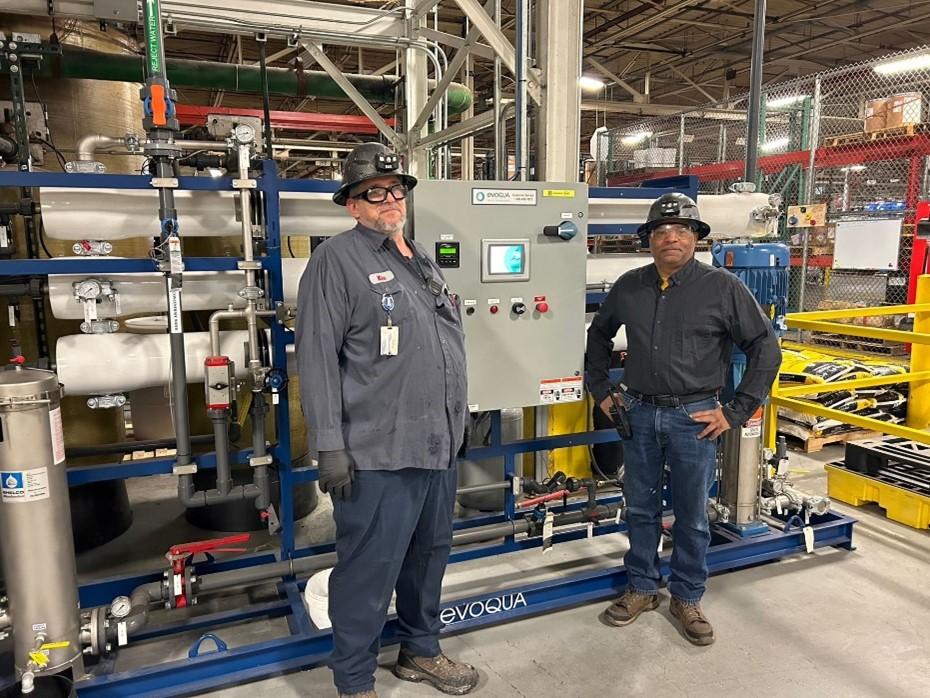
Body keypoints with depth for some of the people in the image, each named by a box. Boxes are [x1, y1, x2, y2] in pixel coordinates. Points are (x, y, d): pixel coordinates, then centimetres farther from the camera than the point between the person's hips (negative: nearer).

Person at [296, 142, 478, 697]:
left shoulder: (424, 262, 15)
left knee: (430, 553, 20)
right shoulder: (337, 259, -8)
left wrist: (456, 421, 20)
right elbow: (317, 357, -14)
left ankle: (421, 651, 41)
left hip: (439, 444, 8)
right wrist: (330, 445, -18)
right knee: (370, 569, 3)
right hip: (378, 451, -7)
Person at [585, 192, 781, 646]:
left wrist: (736, 412, -8)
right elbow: (599, 334, 19)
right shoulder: (629, 287, 4)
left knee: (692, 515, 10)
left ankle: (687, 598, 29)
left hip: (694, 417, -3)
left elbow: (766, 349, -5)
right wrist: (601, 390, 12)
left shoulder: (722, 288, -7)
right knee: (640, 508, 14)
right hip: (638, 413, 3)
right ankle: (642, 588, 32)